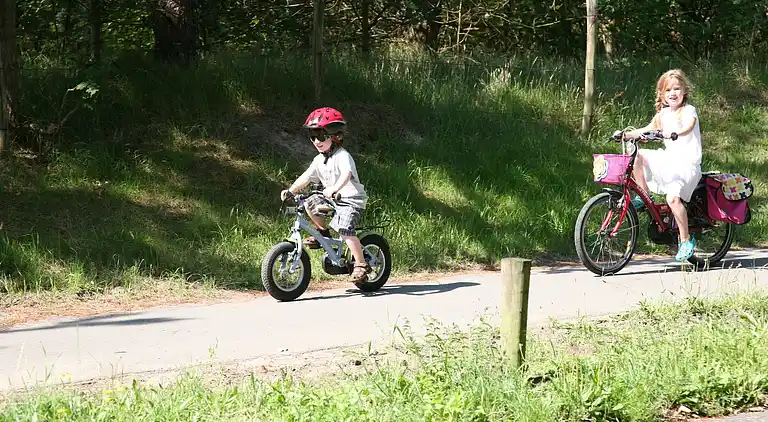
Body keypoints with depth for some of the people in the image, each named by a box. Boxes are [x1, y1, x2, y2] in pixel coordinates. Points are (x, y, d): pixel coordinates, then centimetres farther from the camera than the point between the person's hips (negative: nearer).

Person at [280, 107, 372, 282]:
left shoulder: (342, 156, -18)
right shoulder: (319, 160, 8)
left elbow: (346, 174, -36)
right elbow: (306, 177, 8)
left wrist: (334, 188, -53)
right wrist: (290, 191, -6)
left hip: (351, 200, -8)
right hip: (332, 199, 8)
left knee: (344, 228, -26)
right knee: (310, 203, -8)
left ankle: (361, 264, -19)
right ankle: (323, 233, 13)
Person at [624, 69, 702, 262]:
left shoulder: (688, 110, -6)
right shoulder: (663, 114, 13)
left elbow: (688, 127, -26)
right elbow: (648, 129, 13)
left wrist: (674, 133, -47)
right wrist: (628, 134, -4)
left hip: (687, 164, -7)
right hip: (667, 160, 7)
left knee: (673, 197, -28)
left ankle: (686, 240, -13)